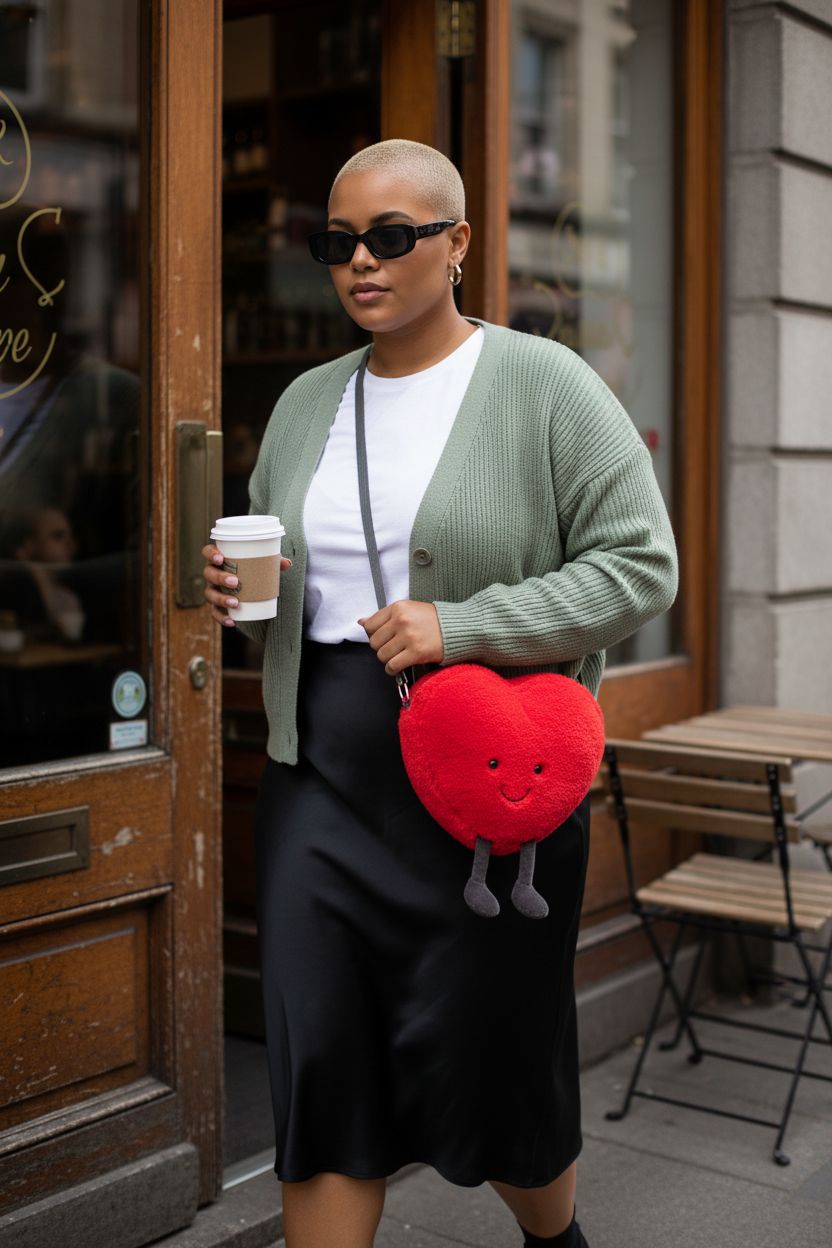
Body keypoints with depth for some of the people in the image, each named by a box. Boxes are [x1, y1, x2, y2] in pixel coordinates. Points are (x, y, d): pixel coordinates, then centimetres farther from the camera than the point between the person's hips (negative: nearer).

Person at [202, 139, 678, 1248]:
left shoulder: (544, 384, -4)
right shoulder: (305, 403, 12)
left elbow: (641, 564, -10)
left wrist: (462, 627, -19)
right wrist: (236, 591, -1)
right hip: (318, 781, 5)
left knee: (487, 1068, 10)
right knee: (321, 1071, 4)